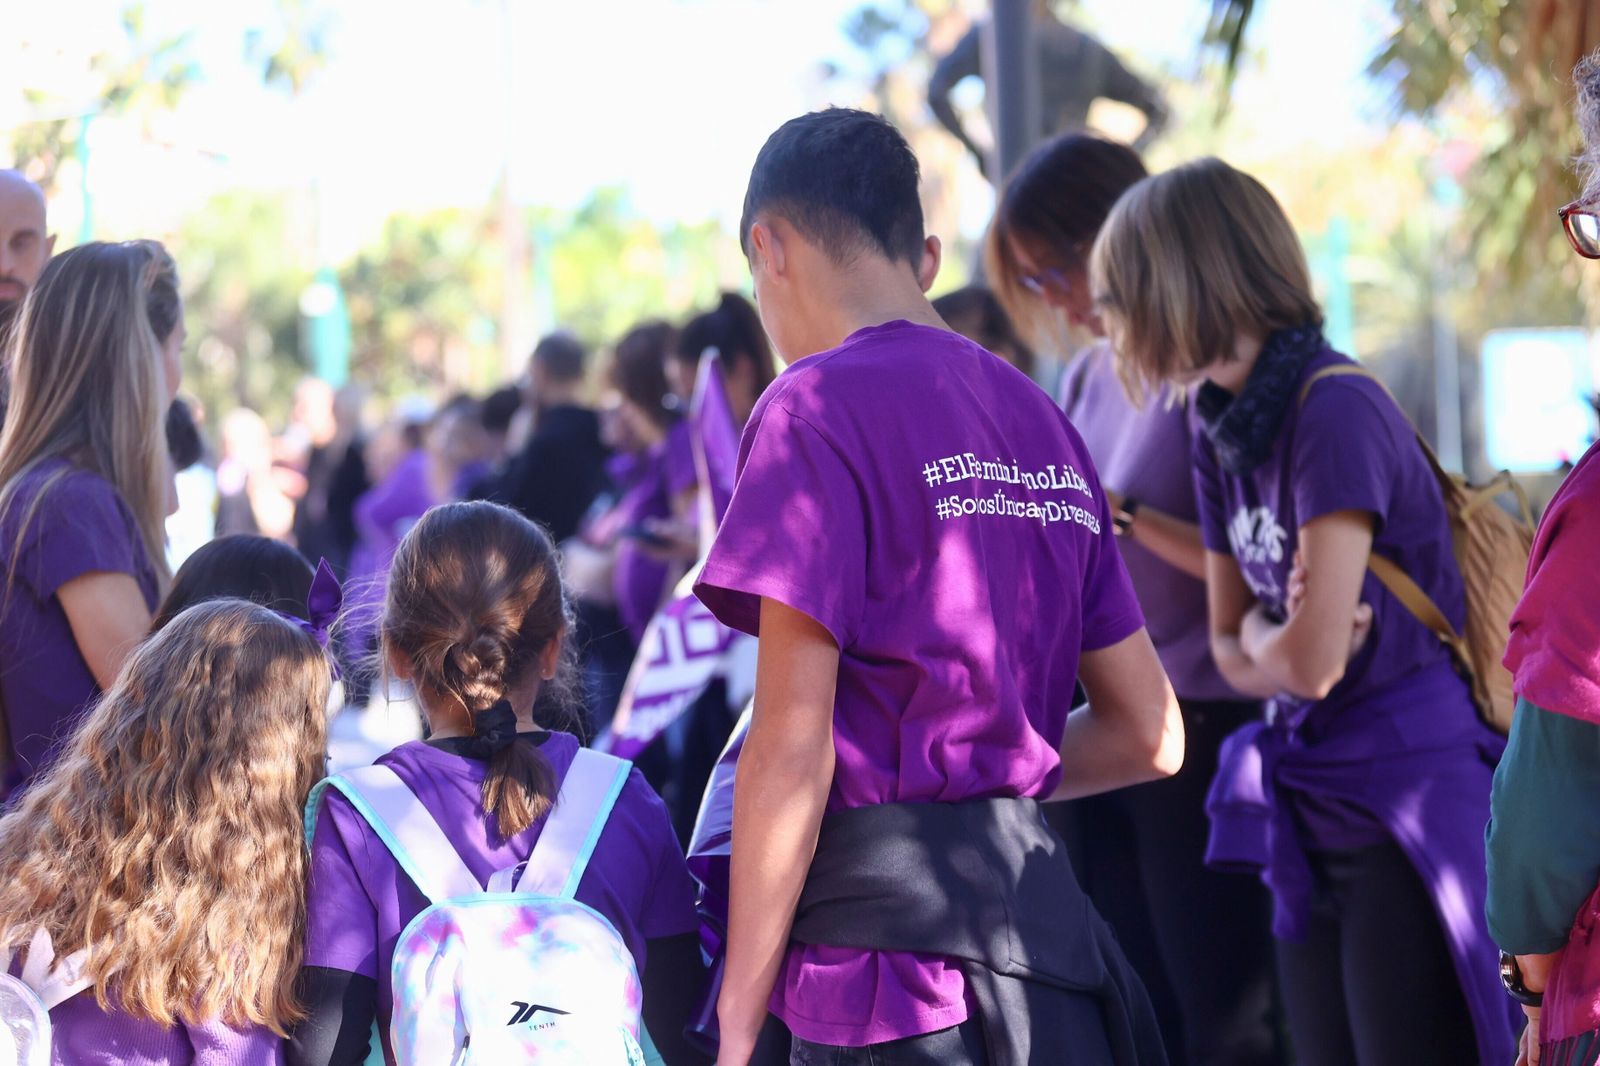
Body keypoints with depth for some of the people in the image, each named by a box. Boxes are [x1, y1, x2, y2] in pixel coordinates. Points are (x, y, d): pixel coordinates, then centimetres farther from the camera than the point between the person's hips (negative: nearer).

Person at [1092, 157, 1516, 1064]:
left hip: (1409, 809, -9)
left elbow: (1312, 661, -20)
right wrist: (1281, 639, -8)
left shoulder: (1335, 412, -18)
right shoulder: (1224, 429, 9)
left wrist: (1263, 640, 1)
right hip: (1310, 812, 9)